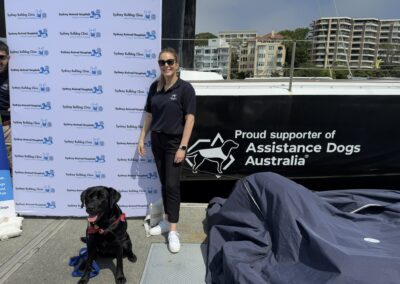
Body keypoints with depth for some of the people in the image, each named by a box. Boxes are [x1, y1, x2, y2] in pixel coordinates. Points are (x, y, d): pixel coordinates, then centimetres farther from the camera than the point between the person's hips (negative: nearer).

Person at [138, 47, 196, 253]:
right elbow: (149, 114, 12)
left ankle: (173, 231, 7)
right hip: (157, 140, 5)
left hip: (174, 142, -5)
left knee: (172, 185, -3)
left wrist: (183, 147, -16)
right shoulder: (155, 87, 5)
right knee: (164, 183, 13)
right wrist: (142, 138, 8)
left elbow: (189, 119, -13)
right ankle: (167, 220, 28)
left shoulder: (185, 88, -10)